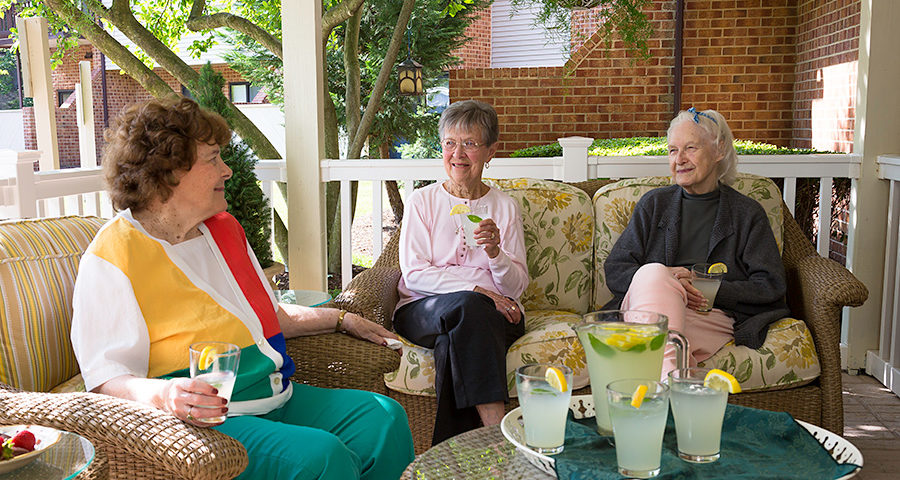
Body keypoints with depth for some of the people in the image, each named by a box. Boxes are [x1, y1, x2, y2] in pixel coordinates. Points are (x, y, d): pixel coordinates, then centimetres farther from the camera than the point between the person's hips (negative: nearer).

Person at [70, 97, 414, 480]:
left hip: (275, 398, 8)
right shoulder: (111, 259, -11)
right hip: (202, 419, -8)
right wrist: (162, 396, -37)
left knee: (384, 418, -11)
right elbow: (106, 377, -16)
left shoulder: (224, 229, 16)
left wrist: (341, 319, 26)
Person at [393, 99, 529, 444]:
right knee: (467, 306, -35)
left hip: (492, 314, 1)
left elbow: (516, 286, 6)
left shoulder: (505, 207, 12)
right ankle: (496, 427, -40)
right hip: (423, 310, -1)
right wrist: (477, 289, -17)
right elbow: (414, 274, -4)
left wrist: (495, 252, -17)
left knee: (451, 341, -34)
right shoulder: (422, 202, 9)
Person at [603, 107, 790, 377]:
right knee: (652, 272, -35)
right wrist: (663, 280, -9)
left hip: (713, 317, -2)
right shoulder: (654, 203, 21)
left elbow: (771, 285, 7)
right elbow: (614, 271, 12)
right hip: (644, 306, 2)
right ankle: (670, 375, -52)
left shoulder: (747, 213, 17)